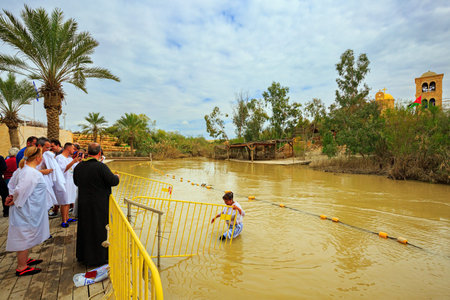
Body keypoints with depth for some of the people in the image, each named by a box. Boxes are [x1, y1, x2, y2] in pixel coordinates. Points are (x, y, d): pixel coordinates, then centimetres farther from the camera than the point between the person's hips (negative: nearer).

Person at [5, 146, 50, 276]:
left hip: (27, 210, 10)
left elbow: (11, 185, 12)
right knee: (25, 237, 4)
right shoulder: (33, 174, -26)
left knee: (25, 237, 22)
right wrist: (15, 201, -9)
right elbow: (20, 191, -26)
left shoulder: (22, 169, 5)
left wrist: (11, 197, 1)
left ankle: (25, 259, 39)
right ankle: (21, 268, 19)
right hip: (27, 211, -10)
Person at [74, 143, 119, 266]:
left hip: (83, 204, 6)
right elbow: (113, 181, -19)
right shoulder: (101, 166, -21)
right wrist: (116, 176, 1)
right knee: (99, 231, 7)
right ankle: (99, 257, 18)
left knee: (84, 229, 19)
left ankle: (83, 256, 34)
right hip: (99, 205, -6)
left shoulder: (78, 166, 1)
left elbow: (76, 182, 14)